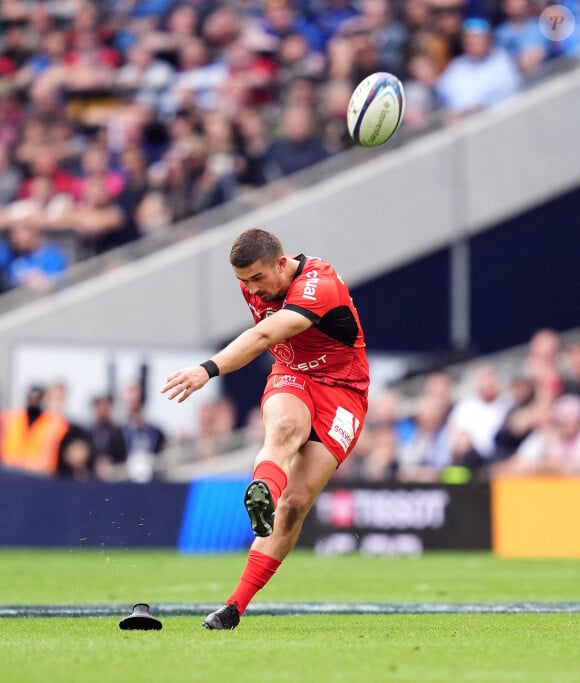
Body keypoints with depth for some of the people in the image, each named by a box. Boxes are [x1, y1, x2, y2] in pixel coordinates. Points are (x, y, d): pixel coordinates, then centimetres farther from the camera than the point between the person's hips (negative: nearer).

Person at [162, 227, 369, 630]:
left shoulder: (318, 285, -26)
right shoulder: (255, 285, 0)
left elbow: (264, 336, -42)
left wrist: (208, 370, -52)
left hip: (342, 391, -4)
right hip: (292, 377, 4)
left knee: (296, 502, -16)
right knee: (284, 427, -36)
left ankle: (237, 604, -14)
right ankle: (263, 494, -71)